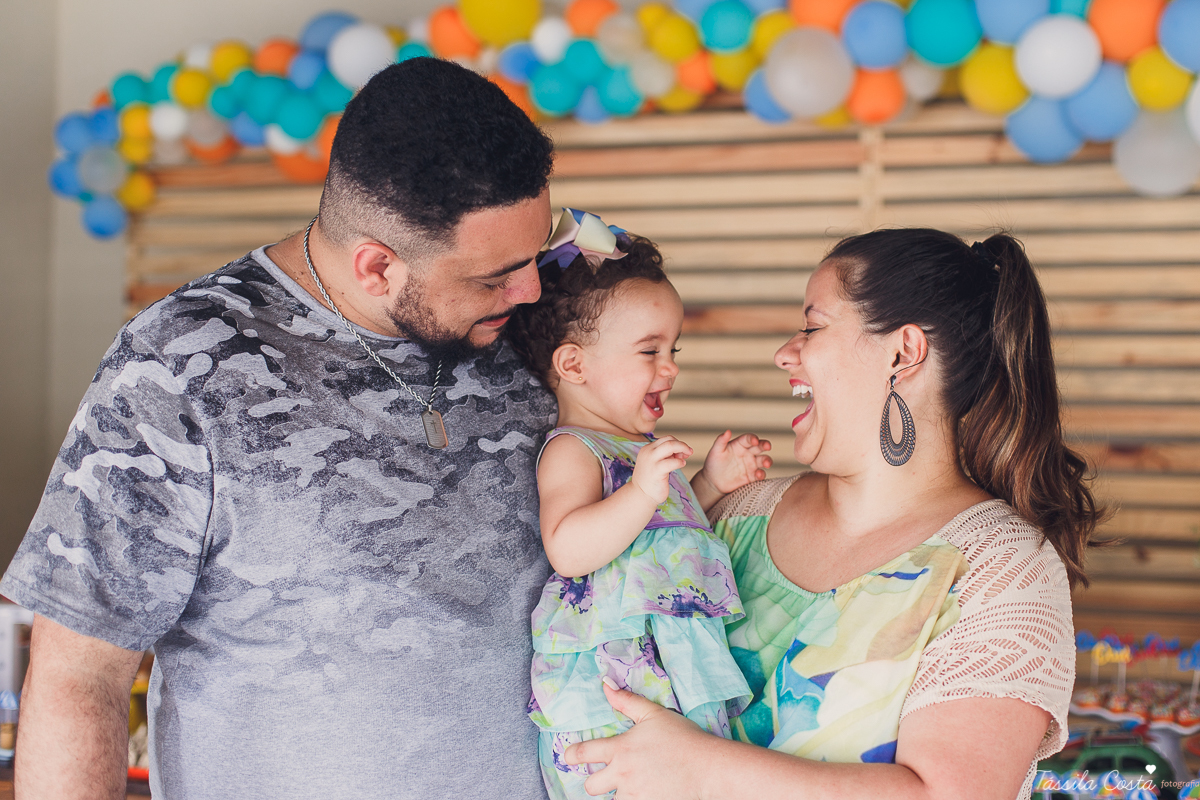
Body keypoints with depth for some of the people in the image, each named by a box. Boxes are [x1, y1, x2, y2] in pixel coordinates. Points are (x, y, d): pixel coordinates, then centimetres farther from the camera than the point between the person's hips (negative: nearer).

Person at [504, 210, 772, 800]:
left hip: (672, 674, 9)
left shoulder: (639, 446, 20)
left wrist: (713, 480, 22)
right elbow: (568, 549, -25)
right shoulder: (572, 451, -10)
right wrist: (642, 491, -34)